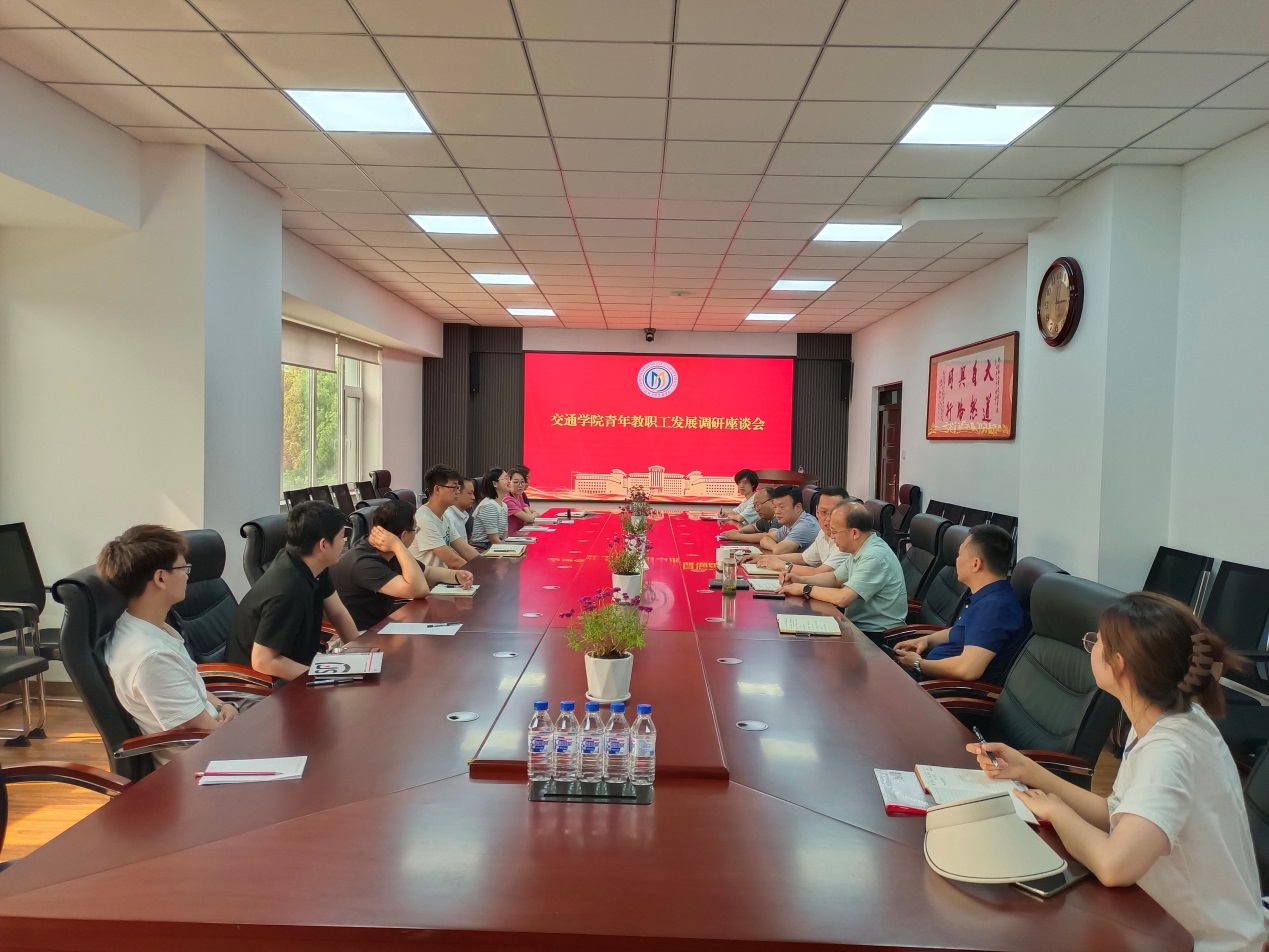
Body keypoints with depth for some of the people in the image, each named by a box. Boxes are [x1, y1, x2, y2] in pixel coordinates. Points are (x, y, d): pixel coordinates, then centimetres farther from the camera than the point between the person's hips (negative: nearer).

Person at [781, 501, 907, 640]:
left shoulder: (874, 557, -24)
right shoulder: (860, 550, 6)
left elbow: (842, 598, -29)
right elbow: (835, 578, 20)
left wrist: (805, 589, -15)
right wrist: (800, 580, 6)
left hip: (876, 635, -8)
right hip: (858, 624, 8)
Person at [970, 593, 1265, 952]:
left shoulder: (1170, 750, -30)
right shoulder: (1162, 723, -2)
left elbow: (1114, 866, -42)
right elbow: (1117, 817, 5)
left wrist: (1055, 809, -24)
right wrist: (1027, 770, -4)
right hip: (1166, 920, 7)